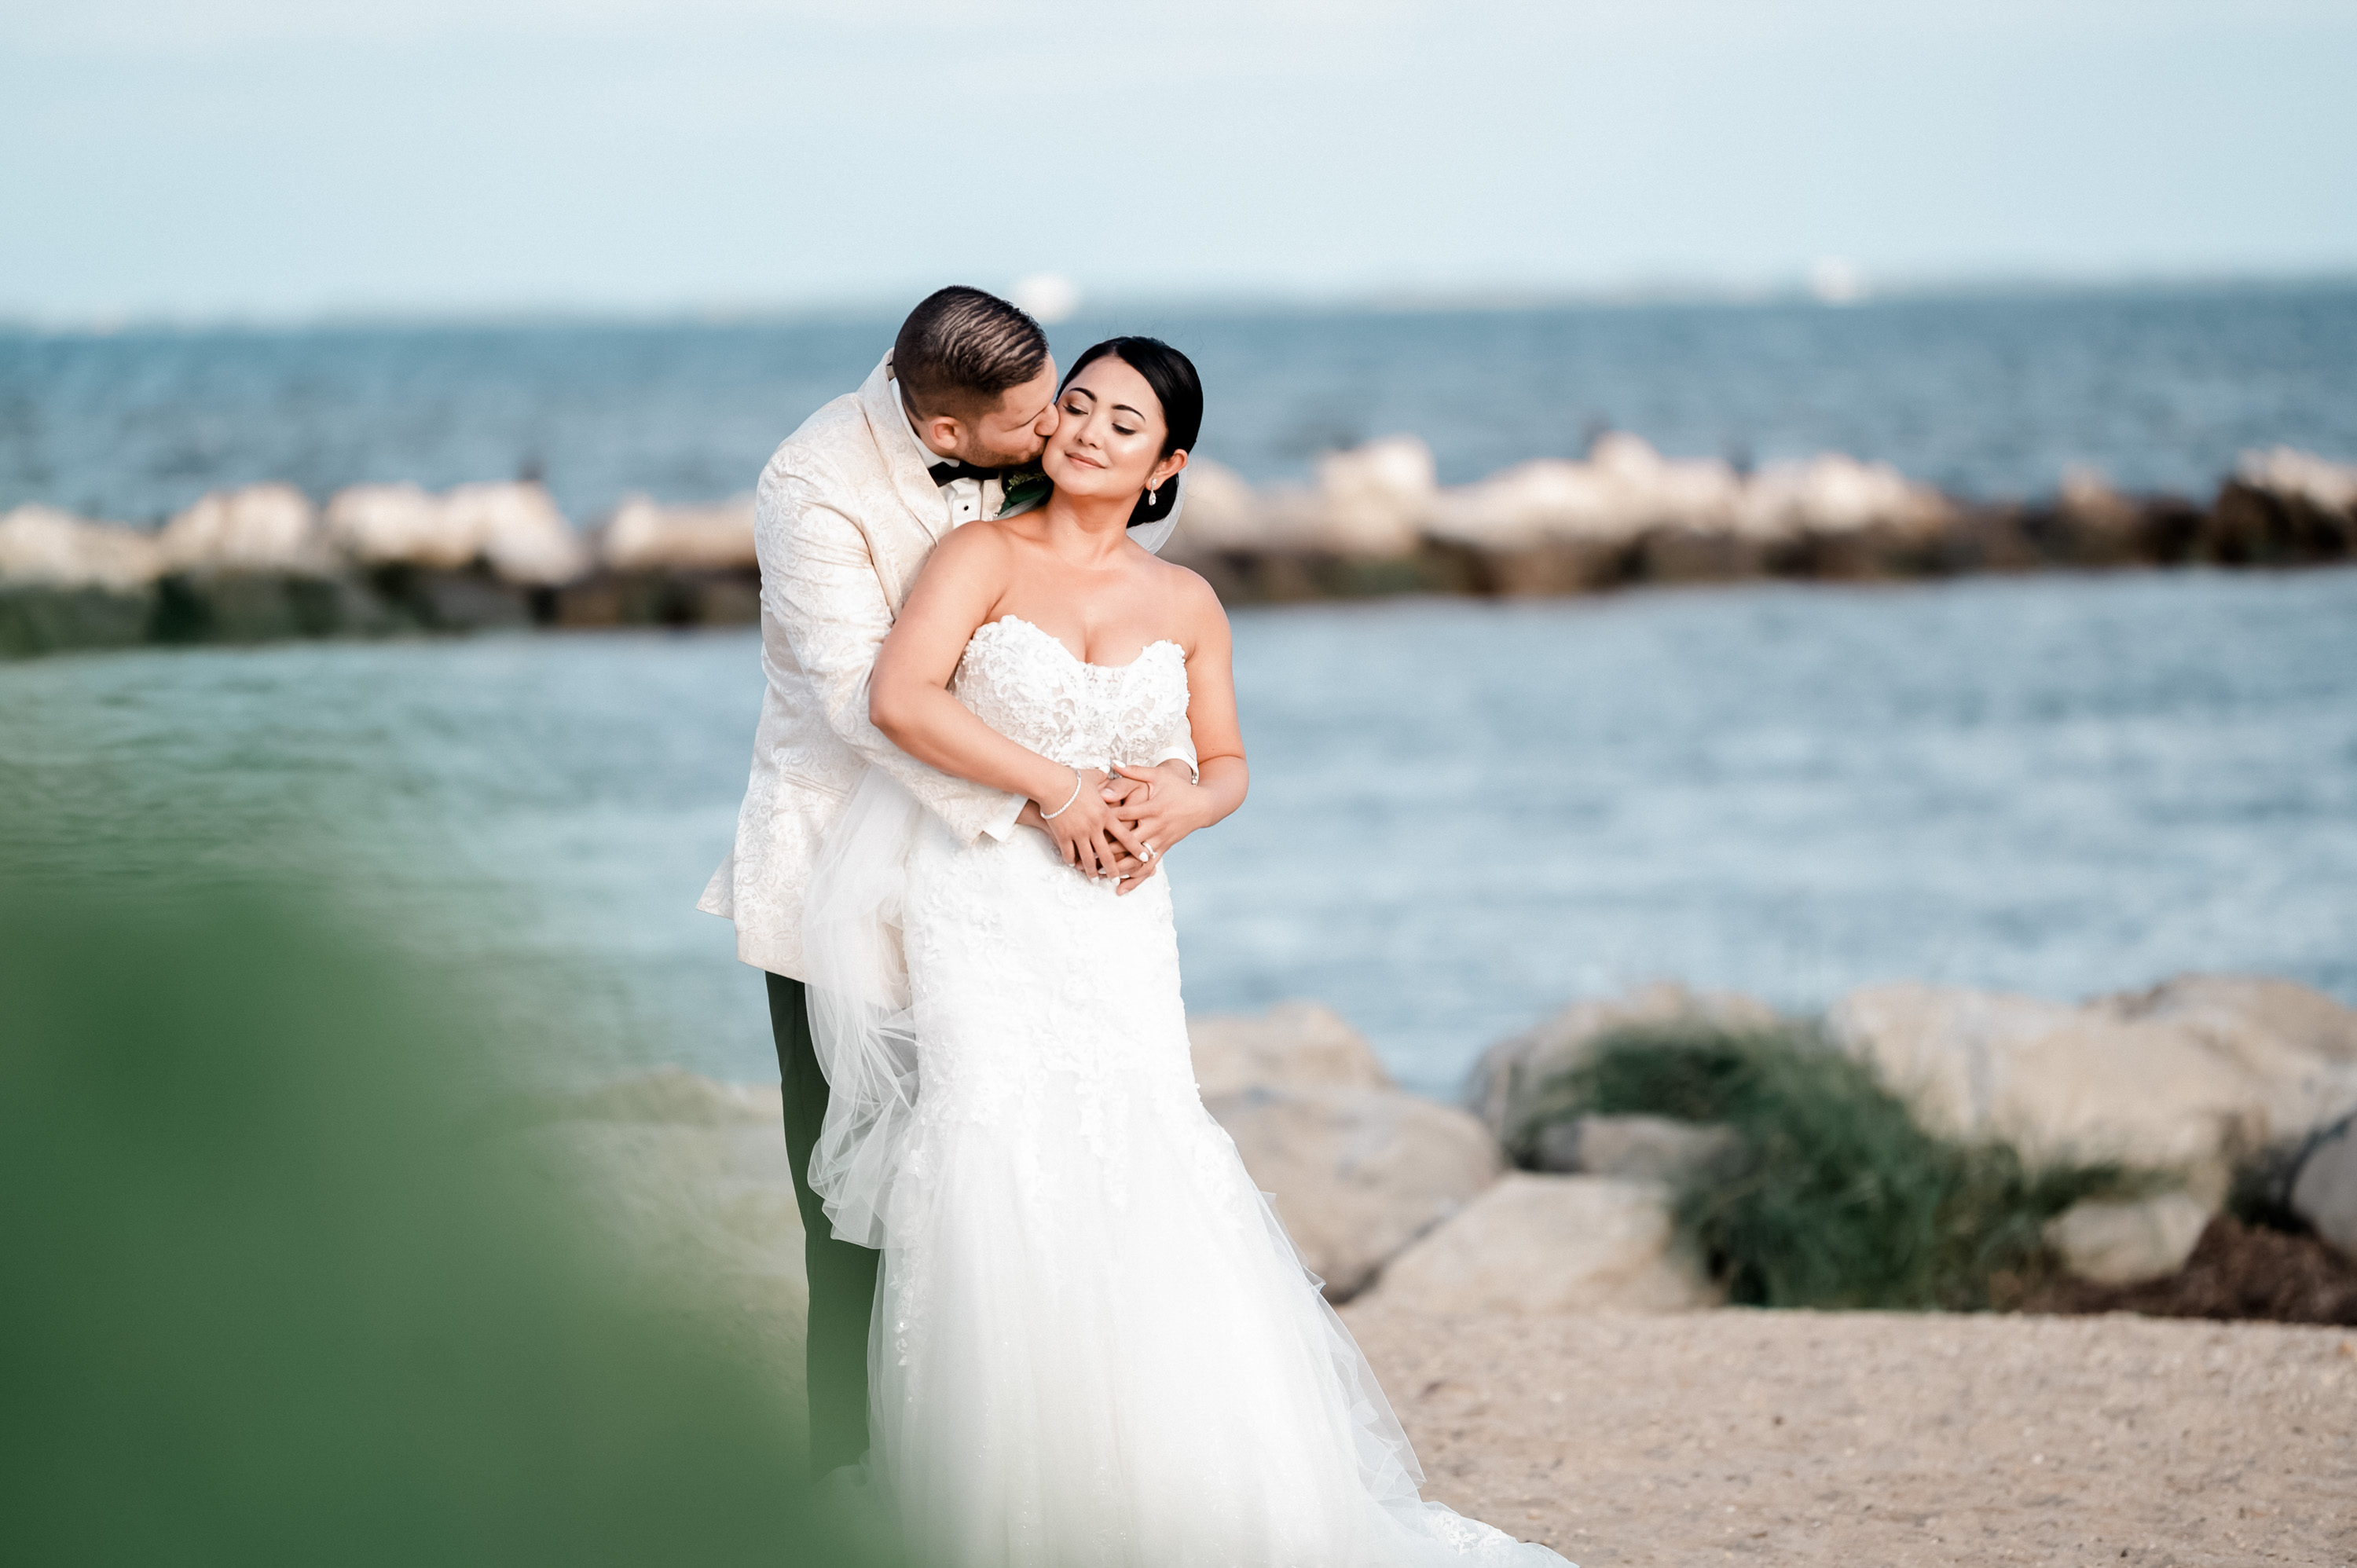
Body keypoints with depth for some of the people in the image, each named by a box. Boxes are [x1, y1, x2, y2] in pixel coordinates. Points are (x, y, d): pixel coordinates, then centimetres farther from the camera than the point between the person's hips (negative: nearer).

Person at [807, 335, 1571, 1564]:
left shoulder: (1185, 606, 11)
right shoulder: (985, 556, 0)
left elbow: (1227, 764, 21)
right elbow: (899, 698, -15)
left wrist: (1181, 809, -2)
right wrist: (1055, 787, -14)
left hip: (1113, 923, 3)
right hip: (981, 907, -2)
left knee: (1136, 1176, -10)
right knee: (1004, 1163, -12)